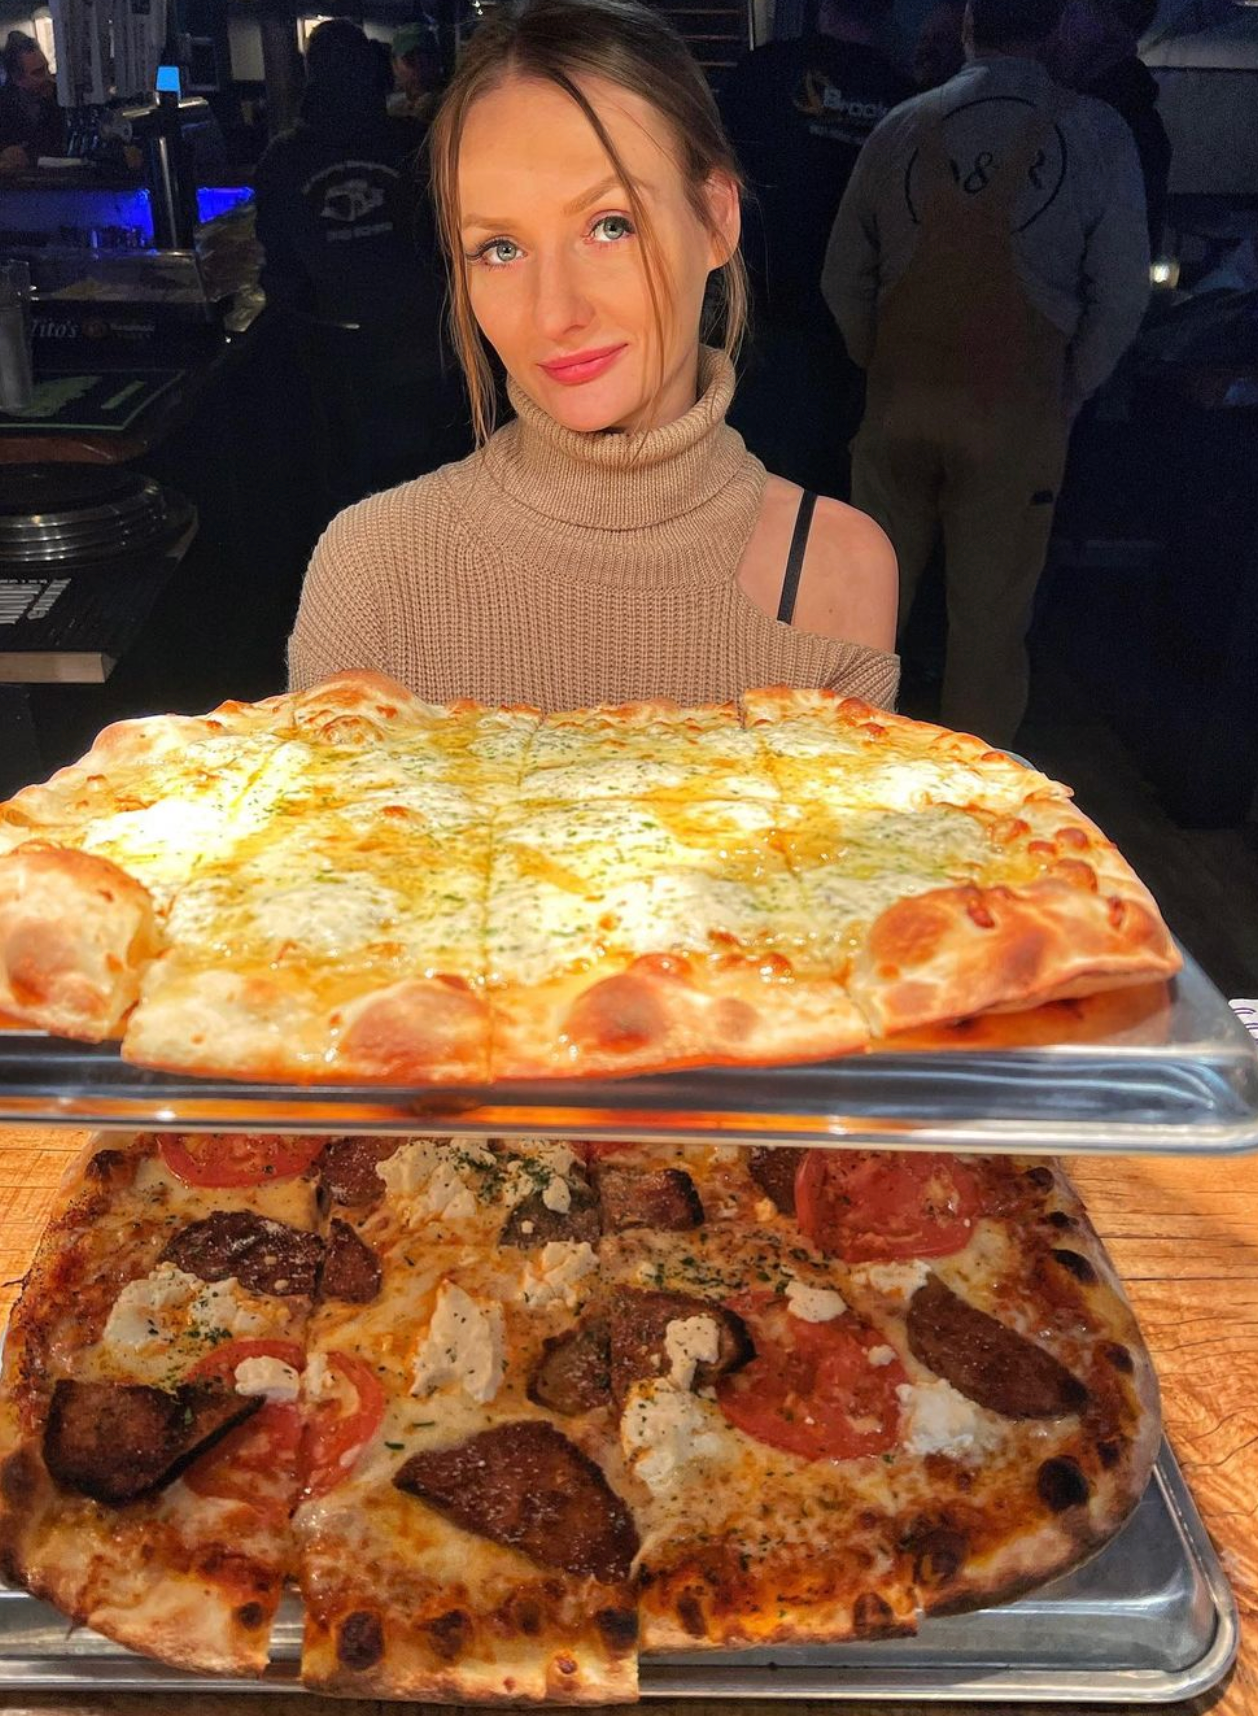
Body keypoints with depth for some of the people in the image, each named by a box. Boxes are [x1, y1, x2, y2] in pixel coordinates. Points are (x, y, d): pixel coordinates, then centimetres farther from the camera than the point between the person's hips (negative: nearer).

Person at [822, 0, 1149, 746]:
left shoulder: (900, 127, 1)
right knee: (990, 616, 7)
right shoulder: (1094, 133, -5)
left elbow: (845, 280, 5)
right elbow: (1120, 297, -5)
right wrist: (1067, 399, 8)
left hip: (901, 404, 2)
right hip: (1016, 412, -2)